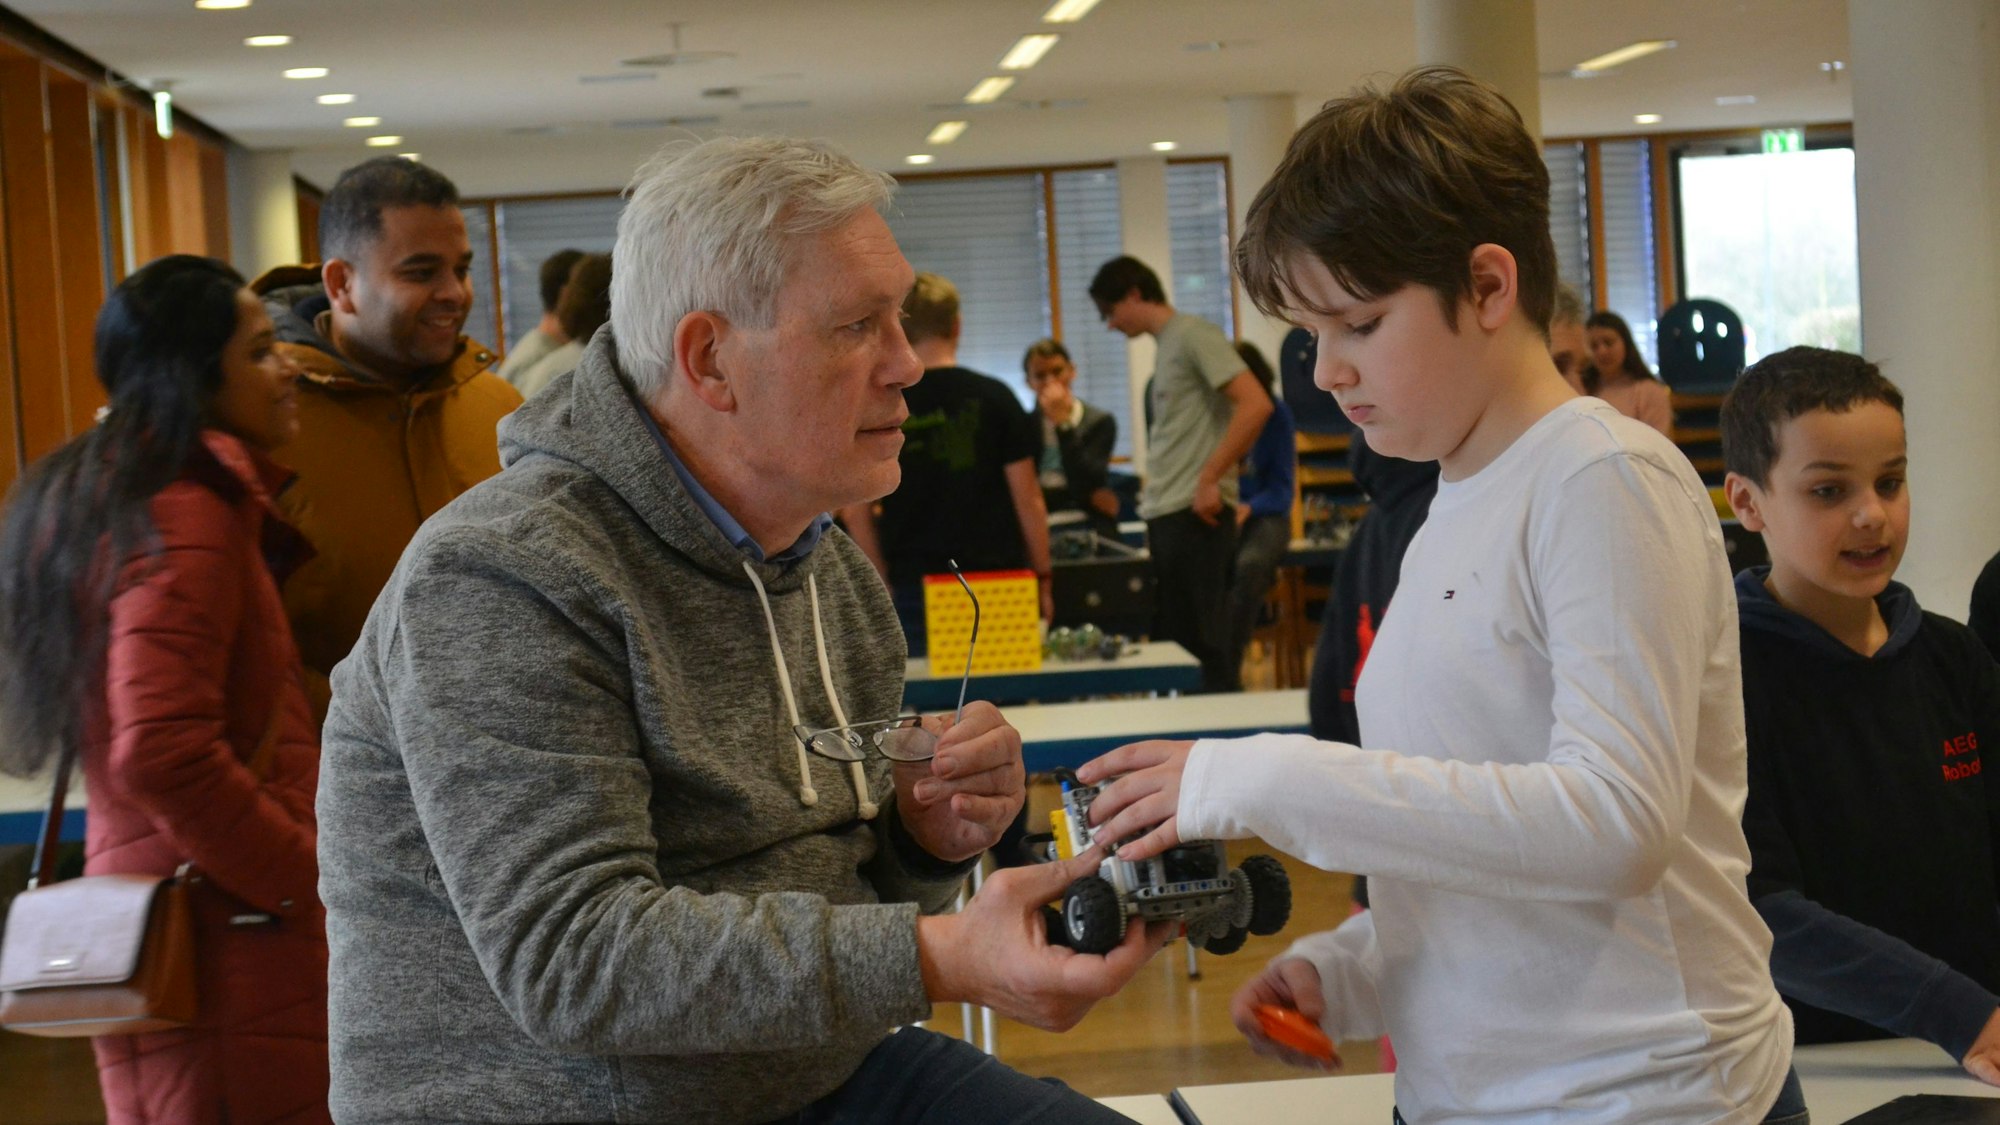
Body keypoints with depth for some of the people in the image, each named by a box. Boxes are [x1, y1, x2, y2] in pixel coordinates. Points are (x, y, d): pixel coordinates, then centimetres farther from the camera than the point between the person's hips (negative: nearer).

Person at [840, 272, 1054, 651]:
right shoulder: (994, 397, -3)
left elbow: (855, 510, 0)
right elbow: (1027, 499, -2)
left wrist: (882, 583, 9)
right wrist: (1041, 577, 7)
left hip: (914, 582, 1)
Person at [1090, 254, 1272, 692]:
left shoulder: (1193, 335, -8)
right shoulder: (1164, 344, 18)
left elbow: (1255, 405, -18)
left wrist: (1209, 480, -17)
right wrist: (1156, 488, 12)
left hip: (1196, 514, -9)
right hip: (1164, 516, 9)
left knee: (1205, 643, -6)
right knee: (1170, 640, 10)